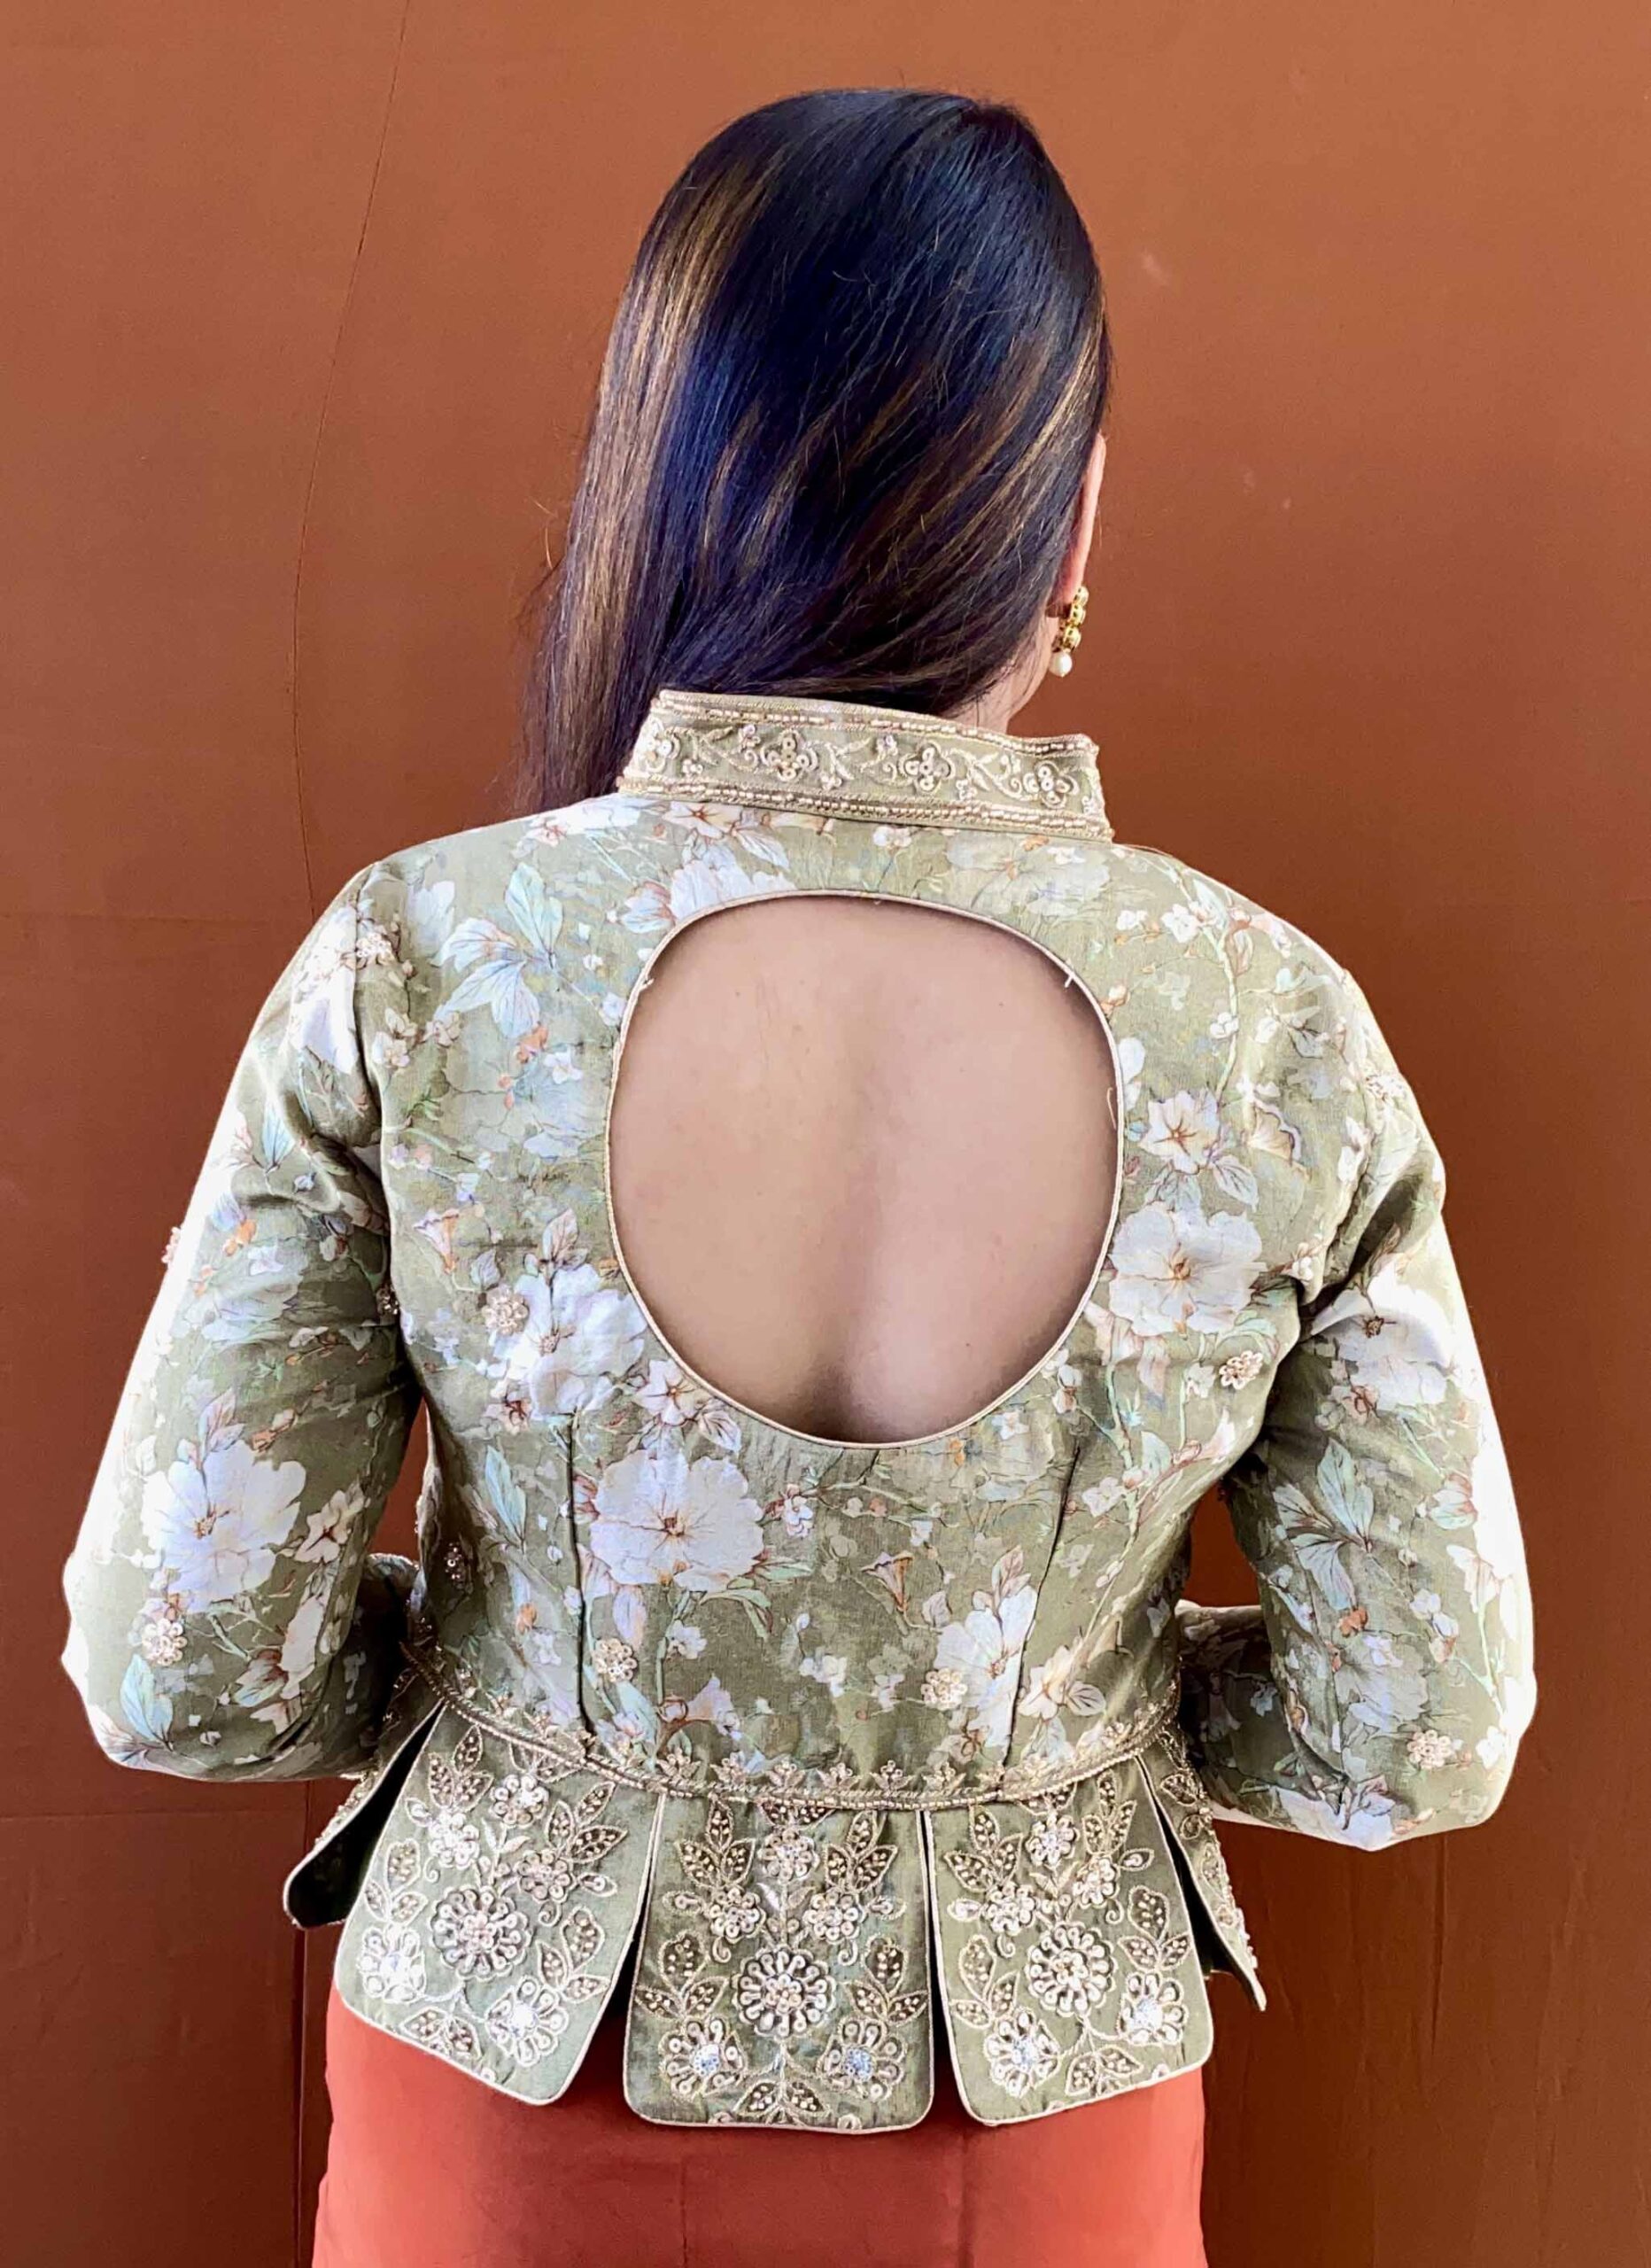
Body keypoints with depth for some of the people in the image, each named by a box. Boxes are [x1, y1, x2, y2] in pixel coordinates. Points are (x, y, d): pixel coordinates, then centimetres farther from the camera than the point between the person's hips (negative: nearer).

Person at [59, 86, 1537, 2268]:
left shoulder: (413, 969, -23)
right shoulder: (1272, 1026, -20)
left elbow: (184, 1663, -16)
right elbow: (1414, 1738, -12)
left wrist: (520, 1650, 2)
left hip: (515, 2079, 0)